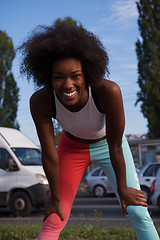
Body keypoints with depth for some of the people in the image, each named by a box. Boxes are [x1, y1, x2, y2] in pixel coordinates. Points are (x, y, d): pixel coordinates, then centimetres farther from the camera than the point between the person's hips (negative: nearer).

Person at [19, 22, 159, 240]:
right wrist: (55, 197, -8)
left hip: (106, 144, 0)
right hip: (72, 147, 1)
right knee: (54, 220, -2)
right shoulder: (40, 102, -32)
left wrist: (123, 189, -13)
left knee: (138, 213, -5)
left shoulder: (108, 91, -38)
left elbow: (115, 148, -27)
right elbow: (49, 155, -21)